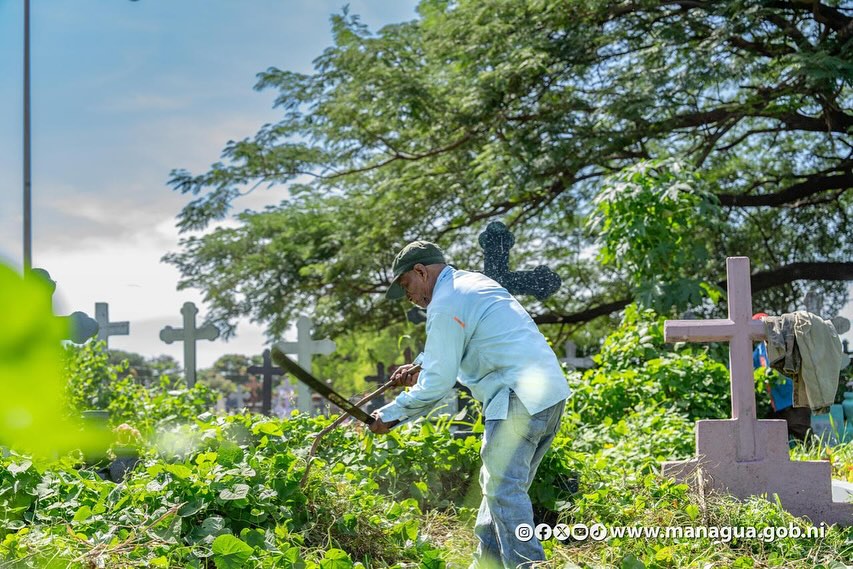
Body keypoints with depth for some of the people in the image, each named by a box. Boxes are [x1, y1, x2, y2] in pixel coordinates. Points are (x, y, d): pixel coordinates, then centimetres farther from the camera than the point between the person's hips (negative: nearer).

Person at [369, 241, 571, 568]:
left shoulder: (445, 305, -9)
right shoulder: (474, 282, 21)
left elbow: (438, 384, -10)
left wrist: (391, 415, -1)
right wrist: (419, 367, 21)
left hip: (520, 399, -10)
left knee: (503, 490, -9)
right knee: (503, 485, 15)